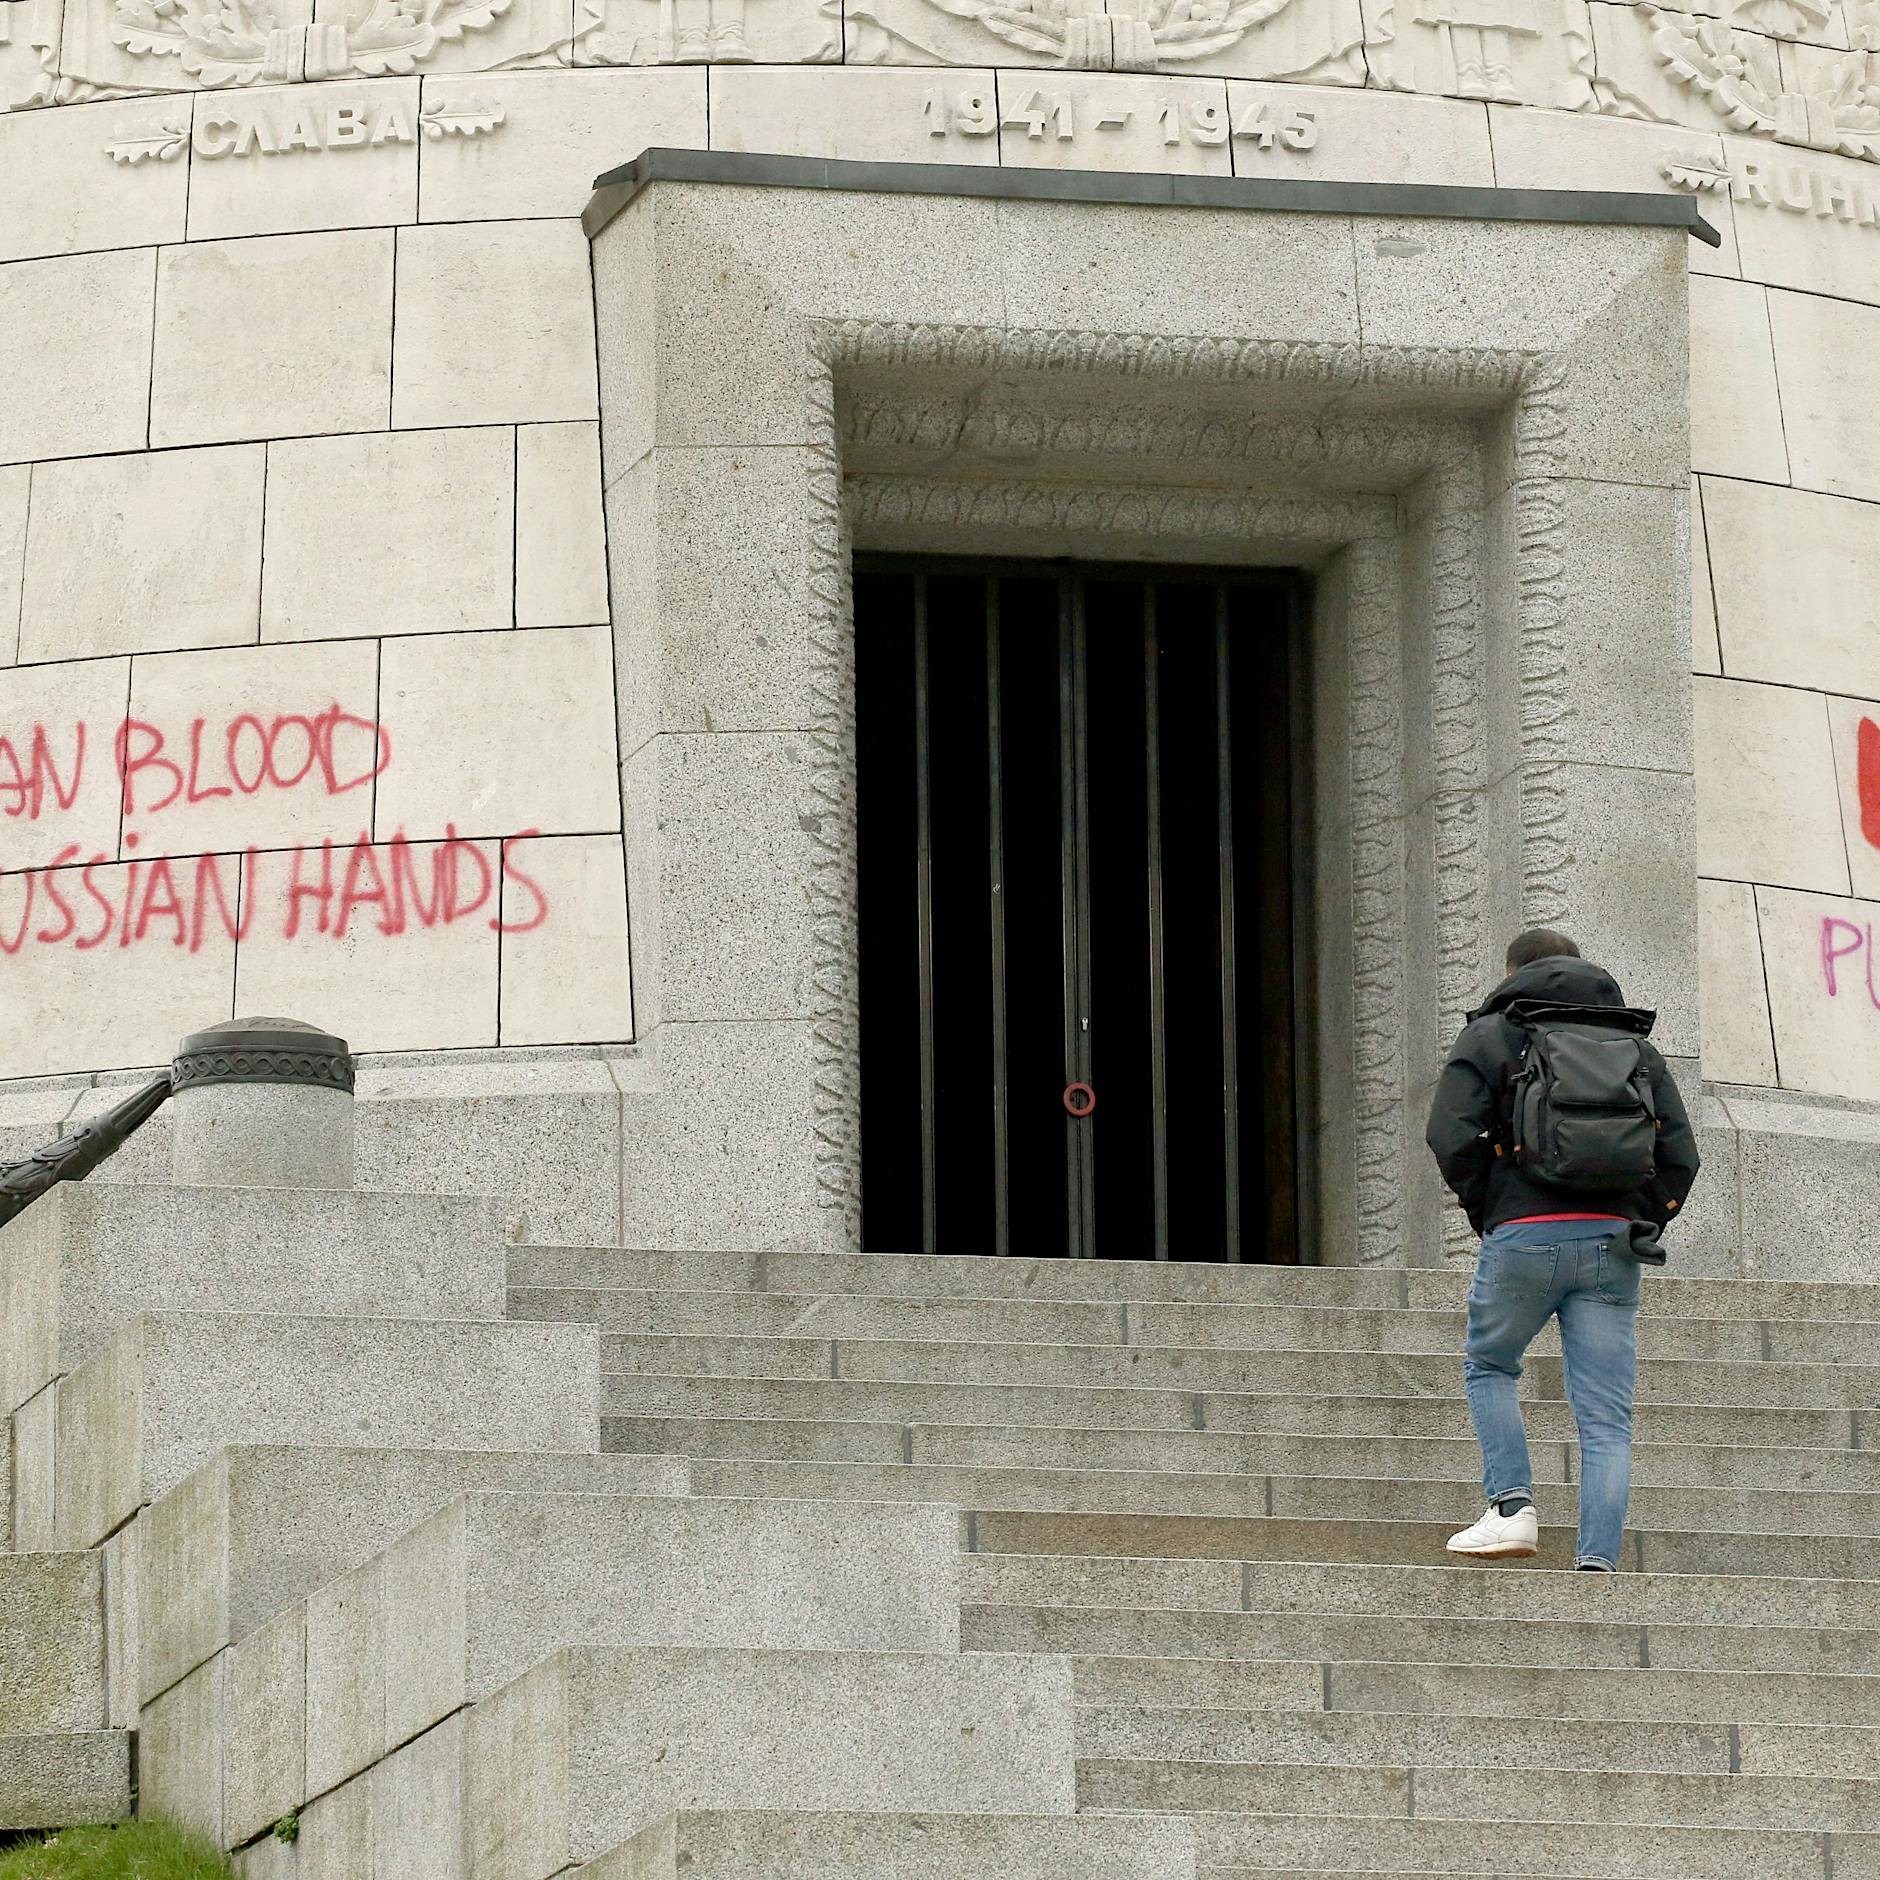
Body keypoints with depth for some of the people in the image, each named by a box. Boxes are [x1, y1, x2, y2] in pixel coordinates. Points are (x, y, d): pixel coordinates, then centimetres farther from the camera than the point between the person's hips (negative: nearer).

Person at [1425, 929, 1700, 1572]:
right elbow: (1680, 1155, 9)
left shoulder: (1491, 1035, 10)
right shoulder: (1636, 1045, 19)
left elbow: (1453, 1136, -4)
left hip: (1526, 1235, -2)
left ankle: (1512, 1506, 4)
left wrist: (1486, 1215, 8)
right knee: (1606, 1417, 1)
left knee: (1489, 1366, 22)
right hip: (1614, 1241, 2)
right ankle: (1597, 1562, -10)